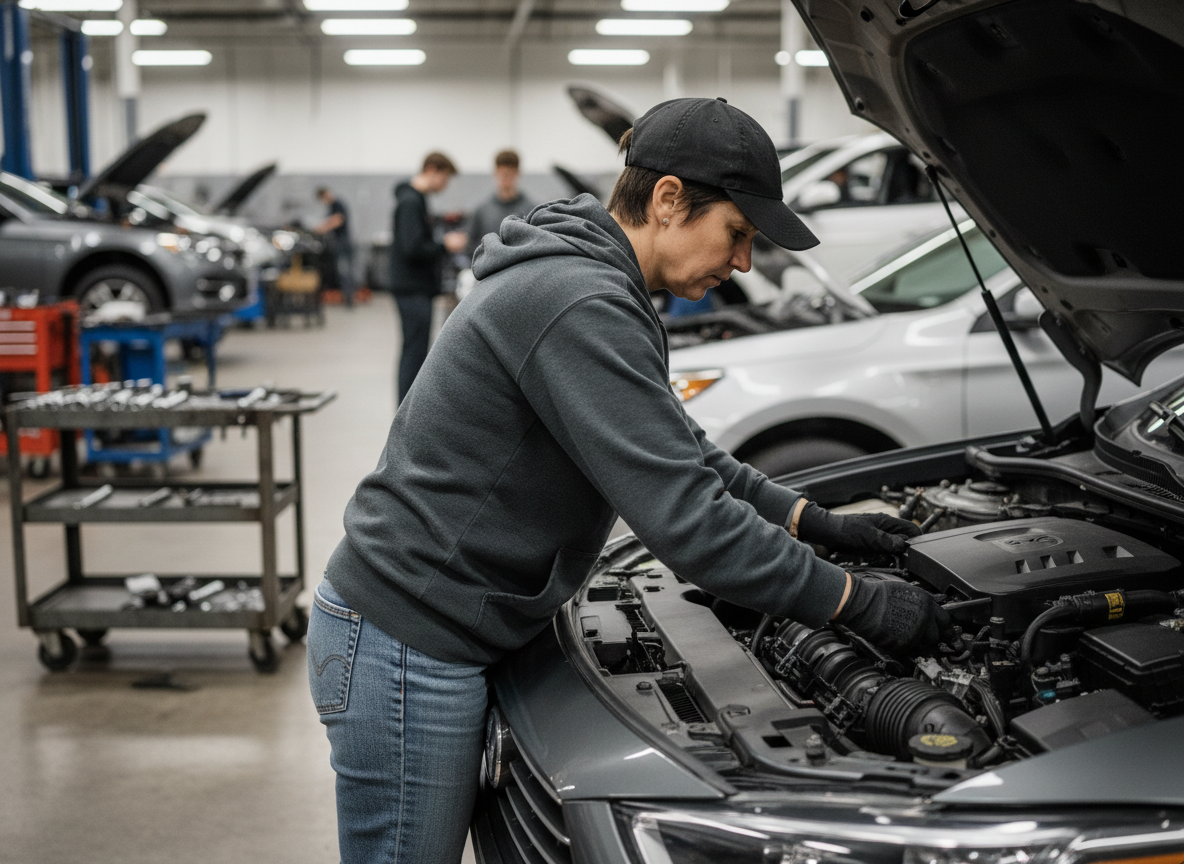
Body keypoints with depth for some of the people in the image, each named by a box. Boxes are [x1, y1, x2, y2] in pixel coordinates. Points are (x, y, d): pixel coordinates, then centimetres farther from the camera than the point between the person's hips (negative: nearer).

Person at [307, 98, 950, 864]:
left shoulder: (584, 281, 11)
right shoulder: (580, 308, -24)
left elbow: (679, 451, 21)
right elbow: (684, 519, -26)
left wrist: (814, 521, 14)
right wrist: (860, 604, -18)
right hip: (404, 653, -10)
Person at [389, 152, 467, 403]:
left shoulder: (412, 199, 16)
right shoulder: (410, 202, -16)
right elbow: (412, 248, -23)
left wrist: (443, 243, 11)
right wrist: (445, 246, -14)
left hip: (414, 287, 10)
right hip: (413, 288, -10)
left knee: (413, 350, 16)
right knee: (415, 349, -7)